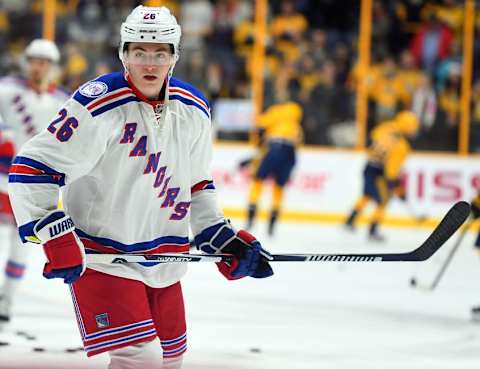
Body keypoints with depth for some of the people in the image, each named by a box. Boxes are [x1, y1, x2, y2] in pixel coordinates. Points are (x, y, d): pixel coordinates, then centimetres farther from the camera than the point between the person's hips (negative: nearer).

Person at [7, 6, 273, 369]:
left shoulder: (194, 110, 2)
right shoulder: (98, 105, -19)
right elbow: (32, 167, -17)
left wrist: (224, 239, 9)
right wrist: (54, 236, -24)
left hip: (164, 263, 7)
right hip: (100, 256, -7)